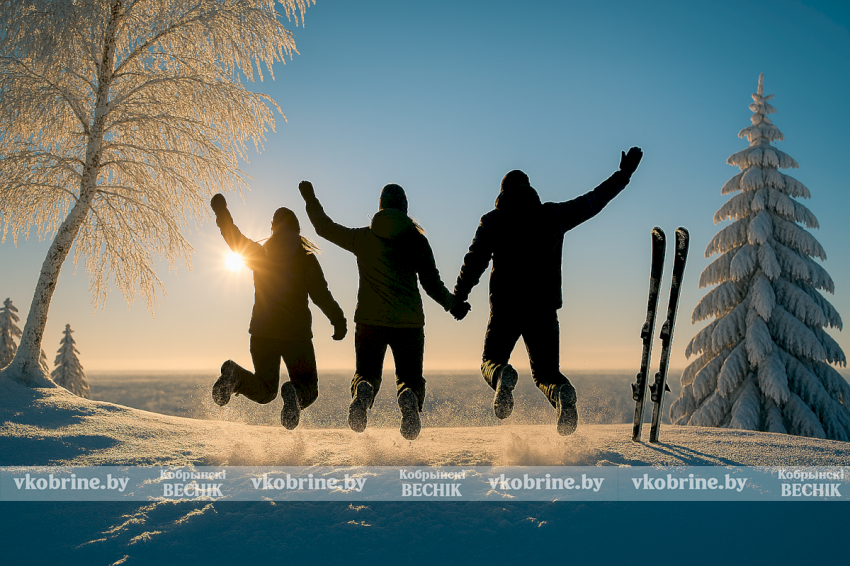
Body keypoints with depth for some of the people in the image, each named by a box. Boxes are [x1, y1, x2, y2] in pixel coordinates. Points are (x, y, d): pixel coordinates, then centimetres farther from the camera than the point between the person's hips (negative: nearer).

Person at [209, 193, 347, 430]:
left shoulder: (259, 254, 7)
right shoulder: (305, 258, -3)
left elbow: (235, 239, 21)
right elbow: (320, 294, -11)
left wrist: (221, 212, 34)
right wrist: (338, 320, -4)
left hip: (262, 332, 3)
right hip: (296, 333, -3)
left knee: (265, 390, 17)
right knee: (308, 387, 11)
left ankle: (236, 375, -17)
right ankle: (295, 394, -28)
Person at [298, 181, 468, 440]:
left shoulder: (363, 238, 5)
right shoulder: (417, 240, 2)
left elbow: (325, 228, 18)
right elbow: (431, 283, 1)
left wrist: (310, 199, 33)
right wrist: (451, 302, 19)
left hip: (370, 320, 1)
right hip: (409, 322, 0)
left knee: (366, 374, 17)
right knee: (410, 377, 13)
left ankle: (362, 393, -22)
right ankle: (409, 398, -25)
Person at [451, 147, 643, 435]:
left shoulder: (493, 220, 5)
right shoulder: (554, 214, 9)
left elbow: (474, 260, -4)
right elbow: (594, 200, 18)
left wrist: (459, 297, 2)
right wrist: (624, 174, 29)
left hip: (505, 308, -1)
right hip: (544, 308, 2)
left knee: (492, 361, 16)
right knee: (546, 372, 12)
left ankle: (502, 377, -23)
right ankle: (561, 392, -25)